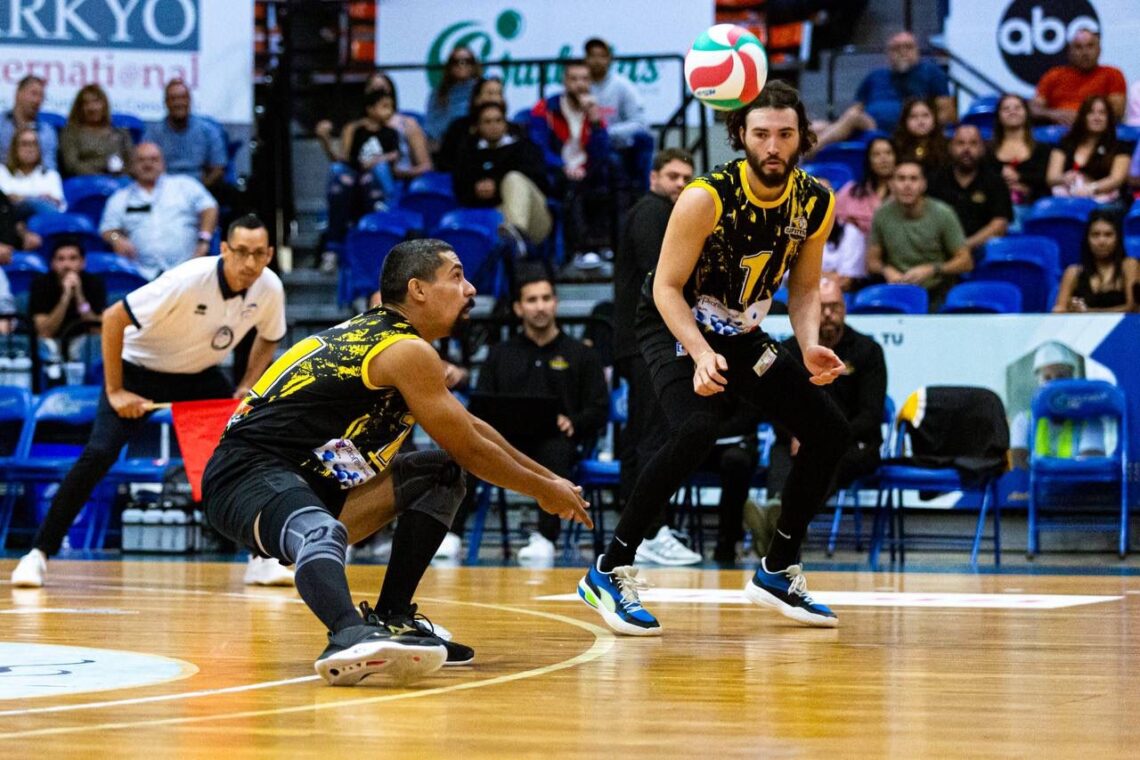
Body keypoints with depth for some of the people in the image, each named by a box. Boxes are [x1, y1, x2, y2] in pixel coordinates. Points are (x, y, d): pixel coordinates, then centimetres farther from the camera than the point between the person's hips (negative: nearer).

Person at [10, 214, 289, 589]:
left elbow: (268, 338, 7)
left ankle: (262, 558, 5)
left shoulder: (270, 288, -16)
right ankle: (39, 553, -13)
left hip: (200, 376, 5)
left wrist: (246, 387, -9)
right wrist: (114, 391, -25)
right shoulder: (188, 281, -32)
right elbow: (113, 318, -27)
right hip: (139, 367, -5)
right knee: (98, 455, -21)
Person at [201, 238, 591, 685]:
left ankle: (390, 620, 10)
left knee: (442, 474, 16)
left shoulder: (377, 334, 17)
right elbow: (469, 449, -5)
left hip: (308, 480, 11)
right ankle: (351, 635, -69)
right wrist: (543, 491, 9)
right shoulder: (408, 351, -12)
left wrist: (546, 476, 33)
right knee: (322, 533, -41)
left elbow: (469, 429, 29)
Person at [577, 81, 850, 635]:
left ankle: (778, 571, 18)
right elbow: (667, 287, -21)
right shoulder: (708, 198, -25)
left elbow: (803, 288, 5)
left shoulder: (816, 204, -8)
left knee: (830, 432, 2)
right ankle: (609, 573, -25)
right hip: (675, 325, -7)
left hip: (742, 334, 7)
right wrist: (702, 355, -35)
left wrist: (811, 348, -14)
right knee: (697, 430, -33)